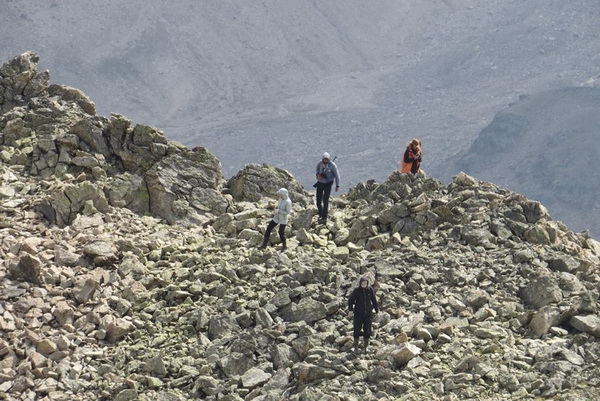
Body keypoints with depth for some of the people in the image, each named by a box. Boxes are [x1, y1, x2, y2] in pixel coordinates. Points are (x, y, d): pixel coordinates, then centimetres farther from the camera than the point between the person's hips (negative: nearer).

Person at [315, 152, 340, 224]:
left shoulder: (332, 165, -16)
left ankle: (324, 217, -7)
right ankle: (320, 215, 26)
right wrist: (317, 174, -6)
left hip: (328, 183, -4)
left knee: (325, 200, -13)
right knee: (318, 200, 6)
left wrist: (337, 185, -7)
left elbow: (337, 175, -7)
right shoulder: (320, 163, -6)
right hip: (320, 183, 4)